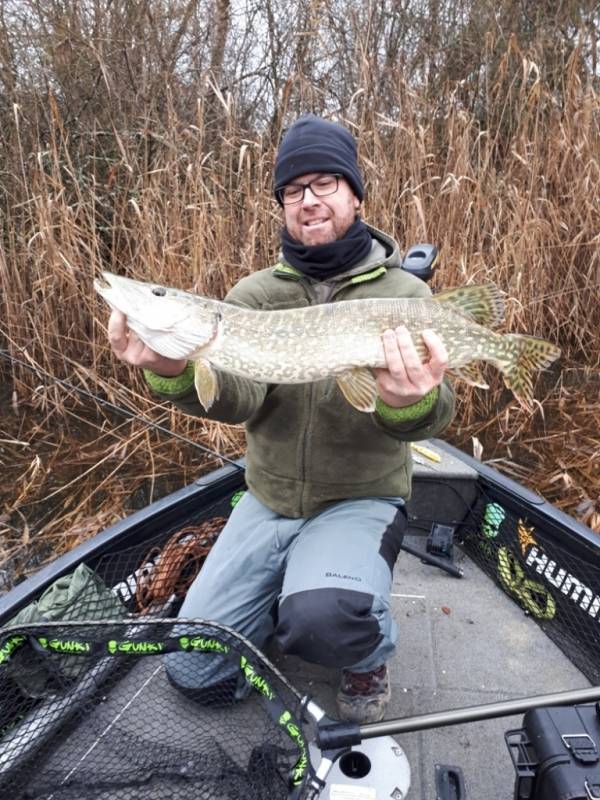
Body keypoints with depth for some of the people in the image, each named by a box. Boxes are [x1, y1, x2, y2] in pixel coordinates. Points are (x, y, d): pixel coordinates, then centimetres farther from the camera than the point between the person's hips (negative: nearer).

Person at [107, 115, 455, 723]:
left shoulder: (403, 295, -7)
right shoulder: (254, 294, -1)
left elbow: (430, 416, -18)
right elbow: (237, 397, -15)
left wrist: (410, 402, -43)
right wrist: (173, 372, -36)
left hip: (362, 499, -2)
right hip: (268, 501, 3)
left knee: (321, 620, -33)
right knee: (191, 671, 3)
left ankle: (370, 651, 4)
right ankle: (288, 589, 28)